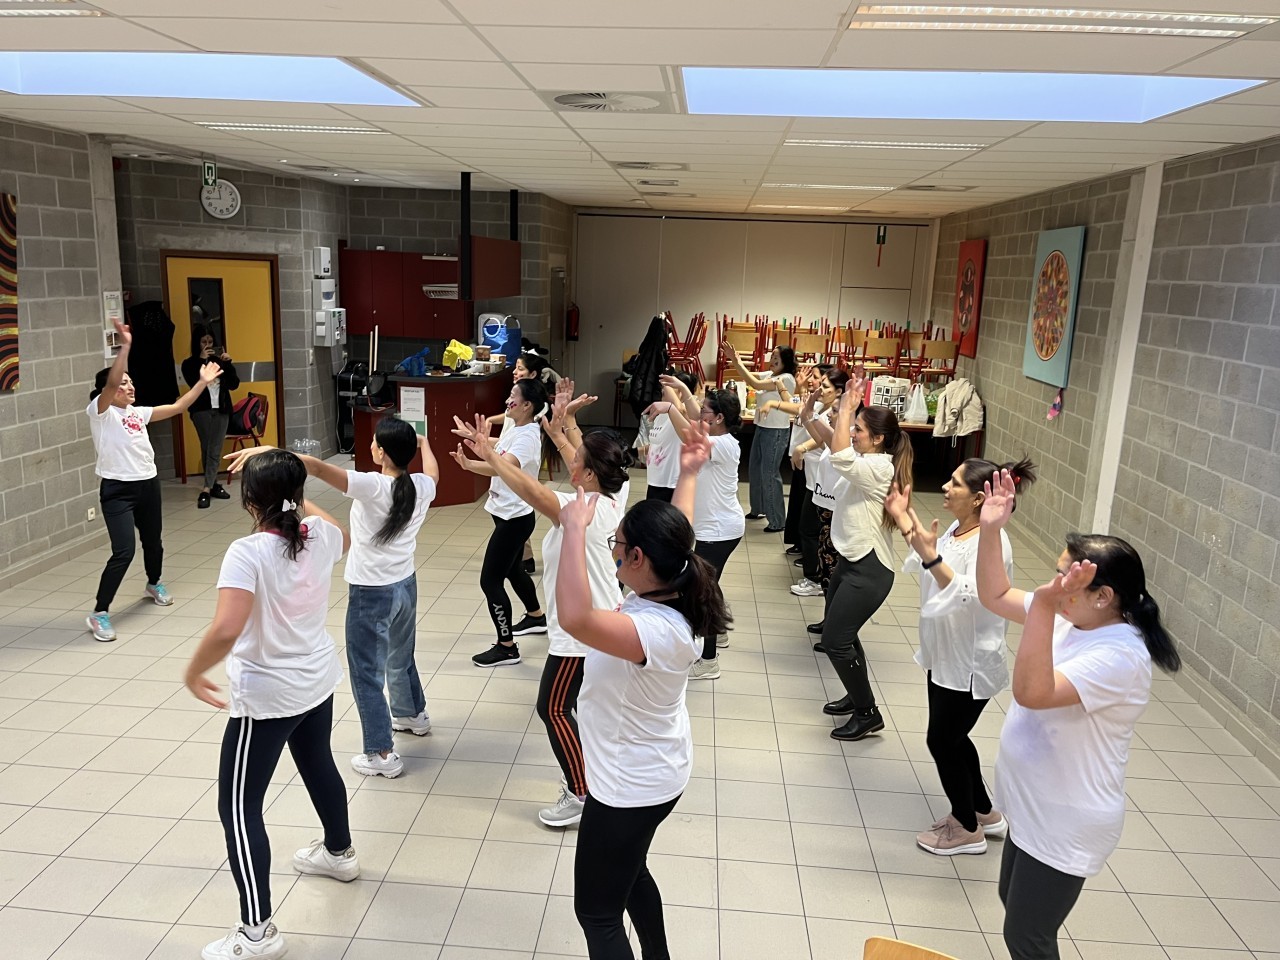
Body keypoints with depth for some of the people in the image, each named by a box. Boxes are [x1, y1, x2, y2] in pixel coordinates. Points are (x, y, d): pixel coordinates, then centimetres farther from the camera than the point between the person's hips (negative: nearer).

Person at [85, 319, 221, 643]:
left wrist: (203, 382, 7)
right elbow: (110, 382, -26)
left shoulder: (138, 412, 10)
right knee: (124, 552, -15)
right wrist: (125, 346, -35)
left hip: (148, 484, 7)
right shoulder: (99, 411, -9)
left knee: (153, 541, 22)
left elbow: (177, 407, 11)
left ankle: (154, 583, 51)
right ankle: (99, 613, -3)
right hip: (117, 490, -7)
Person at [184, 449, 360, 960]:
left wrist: (194, 671, -17)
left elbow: (226, 631, -36)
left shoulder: (248, 552, -26)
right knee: (318, 764, 30)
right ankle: (339, 853, 53)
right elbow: (344, 537, 19)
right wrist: (296, 497, 23)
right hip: (318, 681, 7)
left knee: (238, 806, 7)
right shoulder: (321, 534, -7)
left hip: (267, 696, -7)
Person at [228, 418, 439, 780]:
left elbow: (316, 467, -33)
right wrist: (424, 444, 39)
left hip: (372, 593, -7)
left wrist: (268, 450, -29)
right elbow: (432, 471, 20)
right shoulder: (422, 486, -6)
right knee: (400, 658, 30)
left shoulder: (373, 487, -25)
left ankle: (381, 754, 14)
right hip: (405, 585, 7)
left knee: (367, 673, 7)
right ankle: (414, 714, 51)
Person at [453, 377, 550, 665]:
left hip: (515, 518, -11)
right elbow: (500, 450, 24)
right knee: (513, 569, 27)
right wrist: (476, 437, 12)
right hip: (509, 514, 11)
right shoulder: (517, 431, 6)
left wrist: (468, 464, -51)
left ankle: (506, 647, 3)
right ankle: (536, 617, 48)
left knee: (490, 580, -7)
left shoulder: (527, 437, -24)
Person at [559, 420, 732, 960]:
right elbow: (675, 539, 10)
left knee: (597, 910, 11)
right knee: (629, 873, 32)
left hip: (631, 786, -10)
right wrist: (688, 473, 17)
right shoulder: (670, 592, -11)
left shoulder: (656, 632, -38)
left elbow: (575, 618, -54)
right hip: (650, 772, 10)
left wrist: (575, 529, -46)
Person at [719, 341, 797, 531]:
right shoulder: (769, 375, 9)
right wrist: (734, 360, -12)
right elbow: (749, 378, 2)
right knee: (754, 469, 17)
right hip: (762, 428, 9)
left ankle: (778, 521, 2)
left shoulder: (787, 378, -17)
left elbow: (756, 384, -23)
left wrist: (738, 363, -18)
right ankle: (758, 509, 34)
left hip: (776, 431, -9)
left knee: (769, 473, -6)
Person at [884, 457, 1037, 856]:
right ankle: (984, 813, 41)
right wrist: (905, 521, 9)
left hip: (970, 667, -9)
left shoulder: (991, 541, -25)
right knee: (951, 737, 21)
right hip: (944, 659, 9)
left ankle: (967, 830, 26)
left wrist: (933, 557, -49)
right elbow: (924, 566, 18)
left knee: (941, 741, 4)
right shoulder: (956, 529, 3)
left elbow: (969, 596, -38)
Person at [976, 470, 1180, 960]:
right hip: (1035, 807, 9)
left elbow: (1032, 693, -40)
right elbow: (995, 596, 5)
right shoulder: (1072, 618, -4)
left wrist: (1044, 604, -47)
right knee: (1013, 900, 26)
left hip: (1066, 825, -9)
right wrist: (990, 530, -8)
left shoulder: (1120, 657, -30)